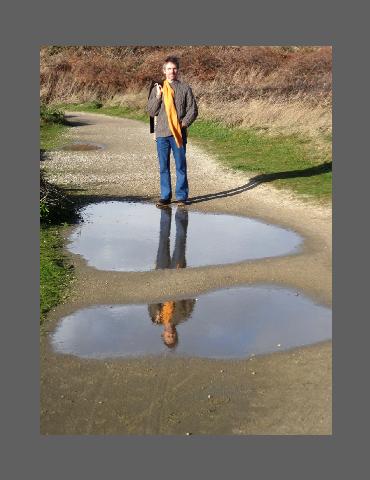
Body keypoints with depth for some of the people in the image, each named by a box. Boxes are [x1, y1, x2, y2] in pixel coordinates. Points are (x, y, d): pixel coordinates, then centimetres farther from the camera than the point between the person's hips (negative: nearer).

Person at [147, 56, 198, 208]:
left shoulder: (185, 88, 4)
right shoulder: (157, 89, 9)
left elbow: (193, 110, 3)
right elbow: (151, 111, 5)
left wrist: (183, 124, -10)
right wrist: (158, 96, -8)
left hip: (179, 134, -2)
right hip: (162, 133, 2)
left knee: (180, 166, 2)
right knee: (163, 167, 6)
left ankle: (181, 196, 10)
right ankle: (165, 196, 14)